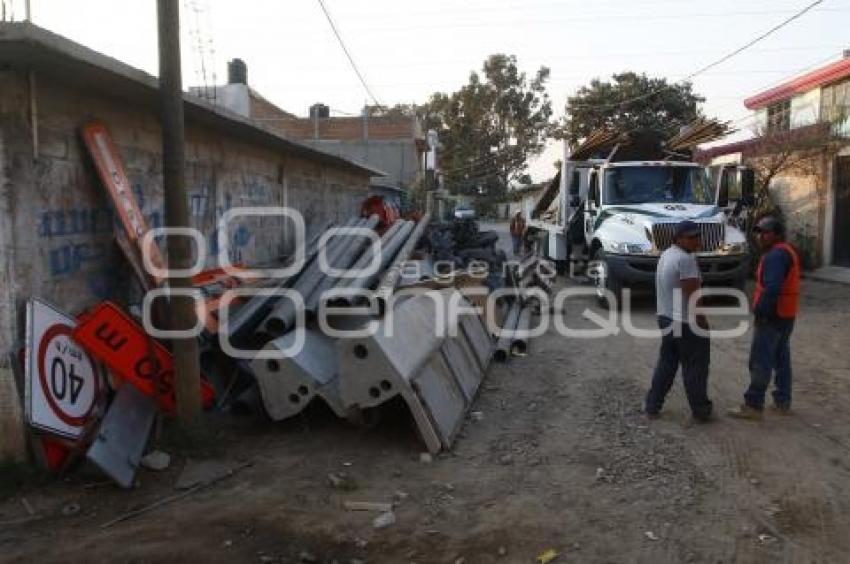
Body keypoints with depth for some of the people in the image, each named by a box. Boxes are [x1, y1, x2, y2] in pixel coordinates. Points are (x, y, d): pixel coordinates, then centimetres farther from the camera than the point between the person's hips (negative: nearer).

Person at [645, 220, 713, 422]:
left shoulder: (667, 254, 10)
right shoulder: (686, 258, -20)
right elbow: (692, 294, -22)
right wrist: (702, 320, -15)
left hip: (666, 318, 9)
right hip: (686, 321, -9)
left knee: (666, 363, 15)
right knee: (695, 367, 3)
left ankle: (652, 406, 18)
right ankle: (700, 410, 13)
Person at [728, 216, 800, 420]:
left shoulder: (775, 255, -19)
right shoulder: (788, 251, 15)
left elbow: (772, 288, -28)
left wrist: (760, 312, -21)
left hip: (772, 316, -11)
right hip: (786, 315, 11)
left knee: (760, 362, -6)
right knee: (781, 359, 16)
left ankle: (753, 405, -2)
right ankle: (783, 402, 24)